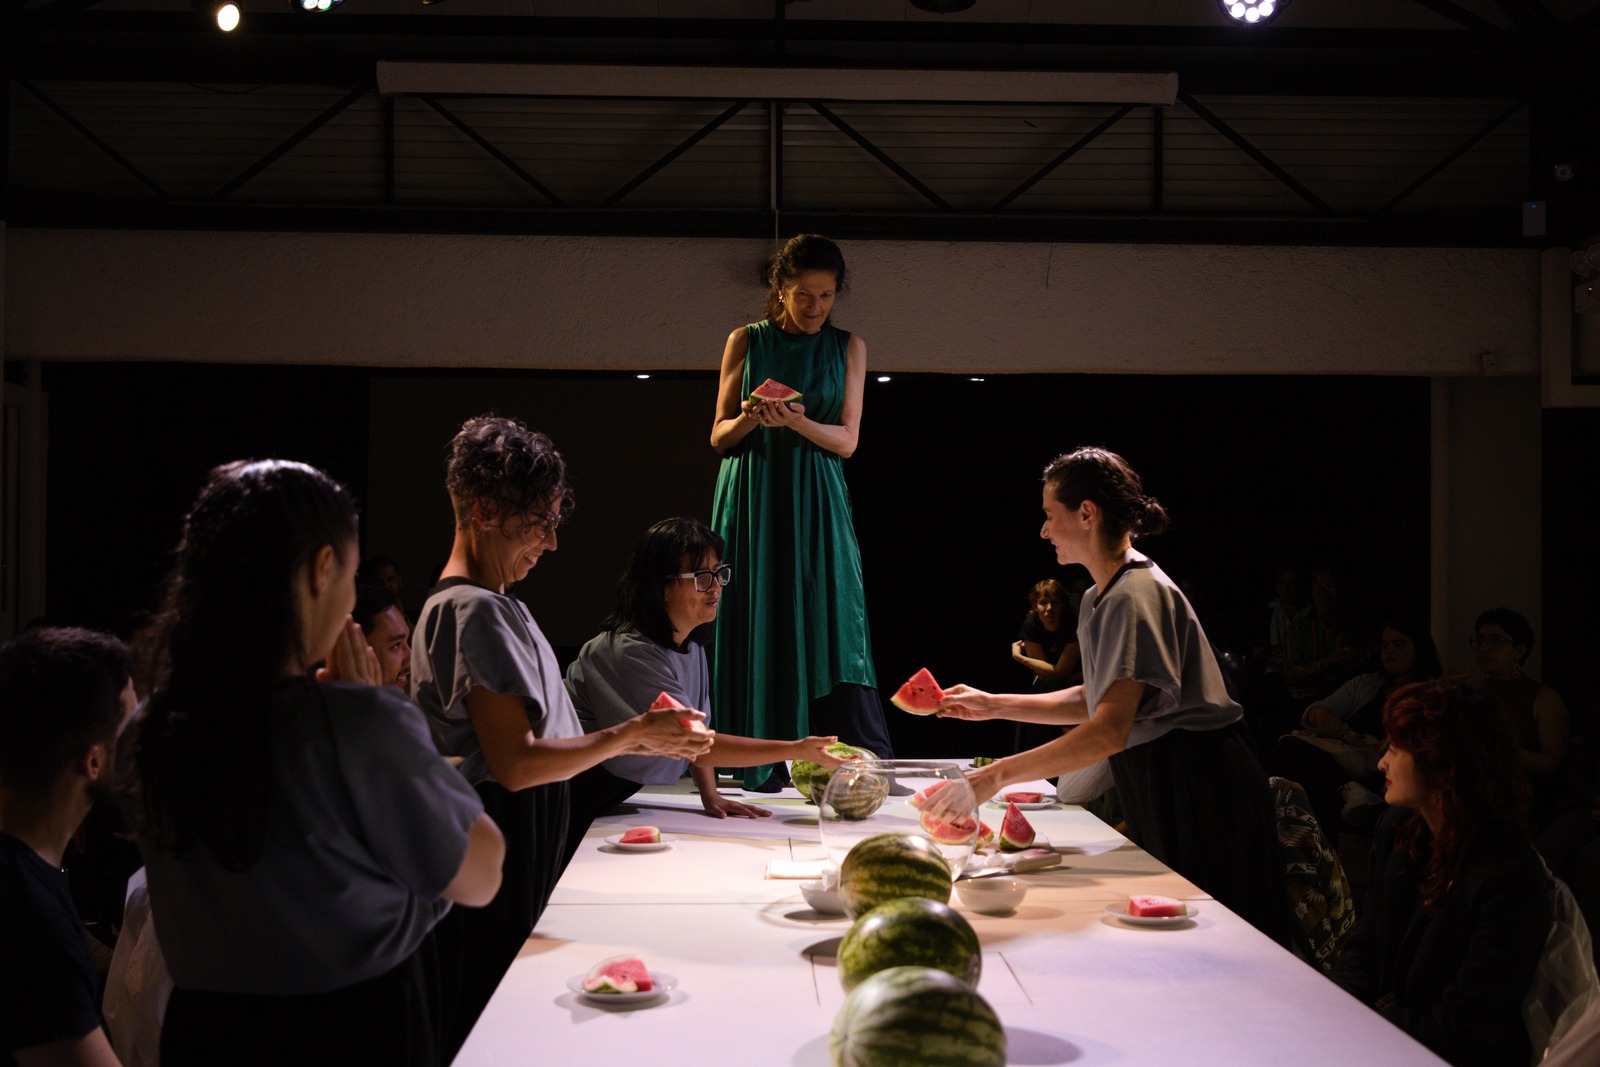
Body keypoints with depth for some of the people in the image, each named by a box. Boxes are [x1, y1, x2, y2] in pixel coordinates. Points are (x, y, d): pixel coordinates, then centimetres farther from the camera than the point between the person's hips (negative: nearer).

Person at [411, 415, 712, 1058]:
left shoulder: (497, 605, 16)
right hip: (498, 853, -10)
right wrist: (630, 735, -13)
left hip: (524, 844, 10)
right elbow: (516, 764, -21)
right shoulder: (472, 609, -15)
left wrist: (638, 741, 10)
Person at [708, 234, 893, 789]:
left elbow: (847, 440, 3)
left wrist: (796, 421, -16)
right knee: (756, 635, -2)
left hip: (816, 502, 0)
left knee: (831, 630, -9)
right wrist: (749, 416, -14)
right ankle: (755, 779, 1)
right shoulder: (746, 341, 8)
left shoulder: (848, 347, 9)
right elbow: (719, 437, 8)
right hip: (751, 502, 0)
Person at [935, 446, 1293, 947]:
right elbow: (1097, 700, 19)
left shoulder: (1137, 595, -22)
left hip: (1201, 795, -10)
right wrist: (994, 705, 12)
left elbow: (1110, 731, -32)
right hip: (1159, 789, 10)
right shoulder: (1098, 599, 10)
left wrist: (995, 776, -34)